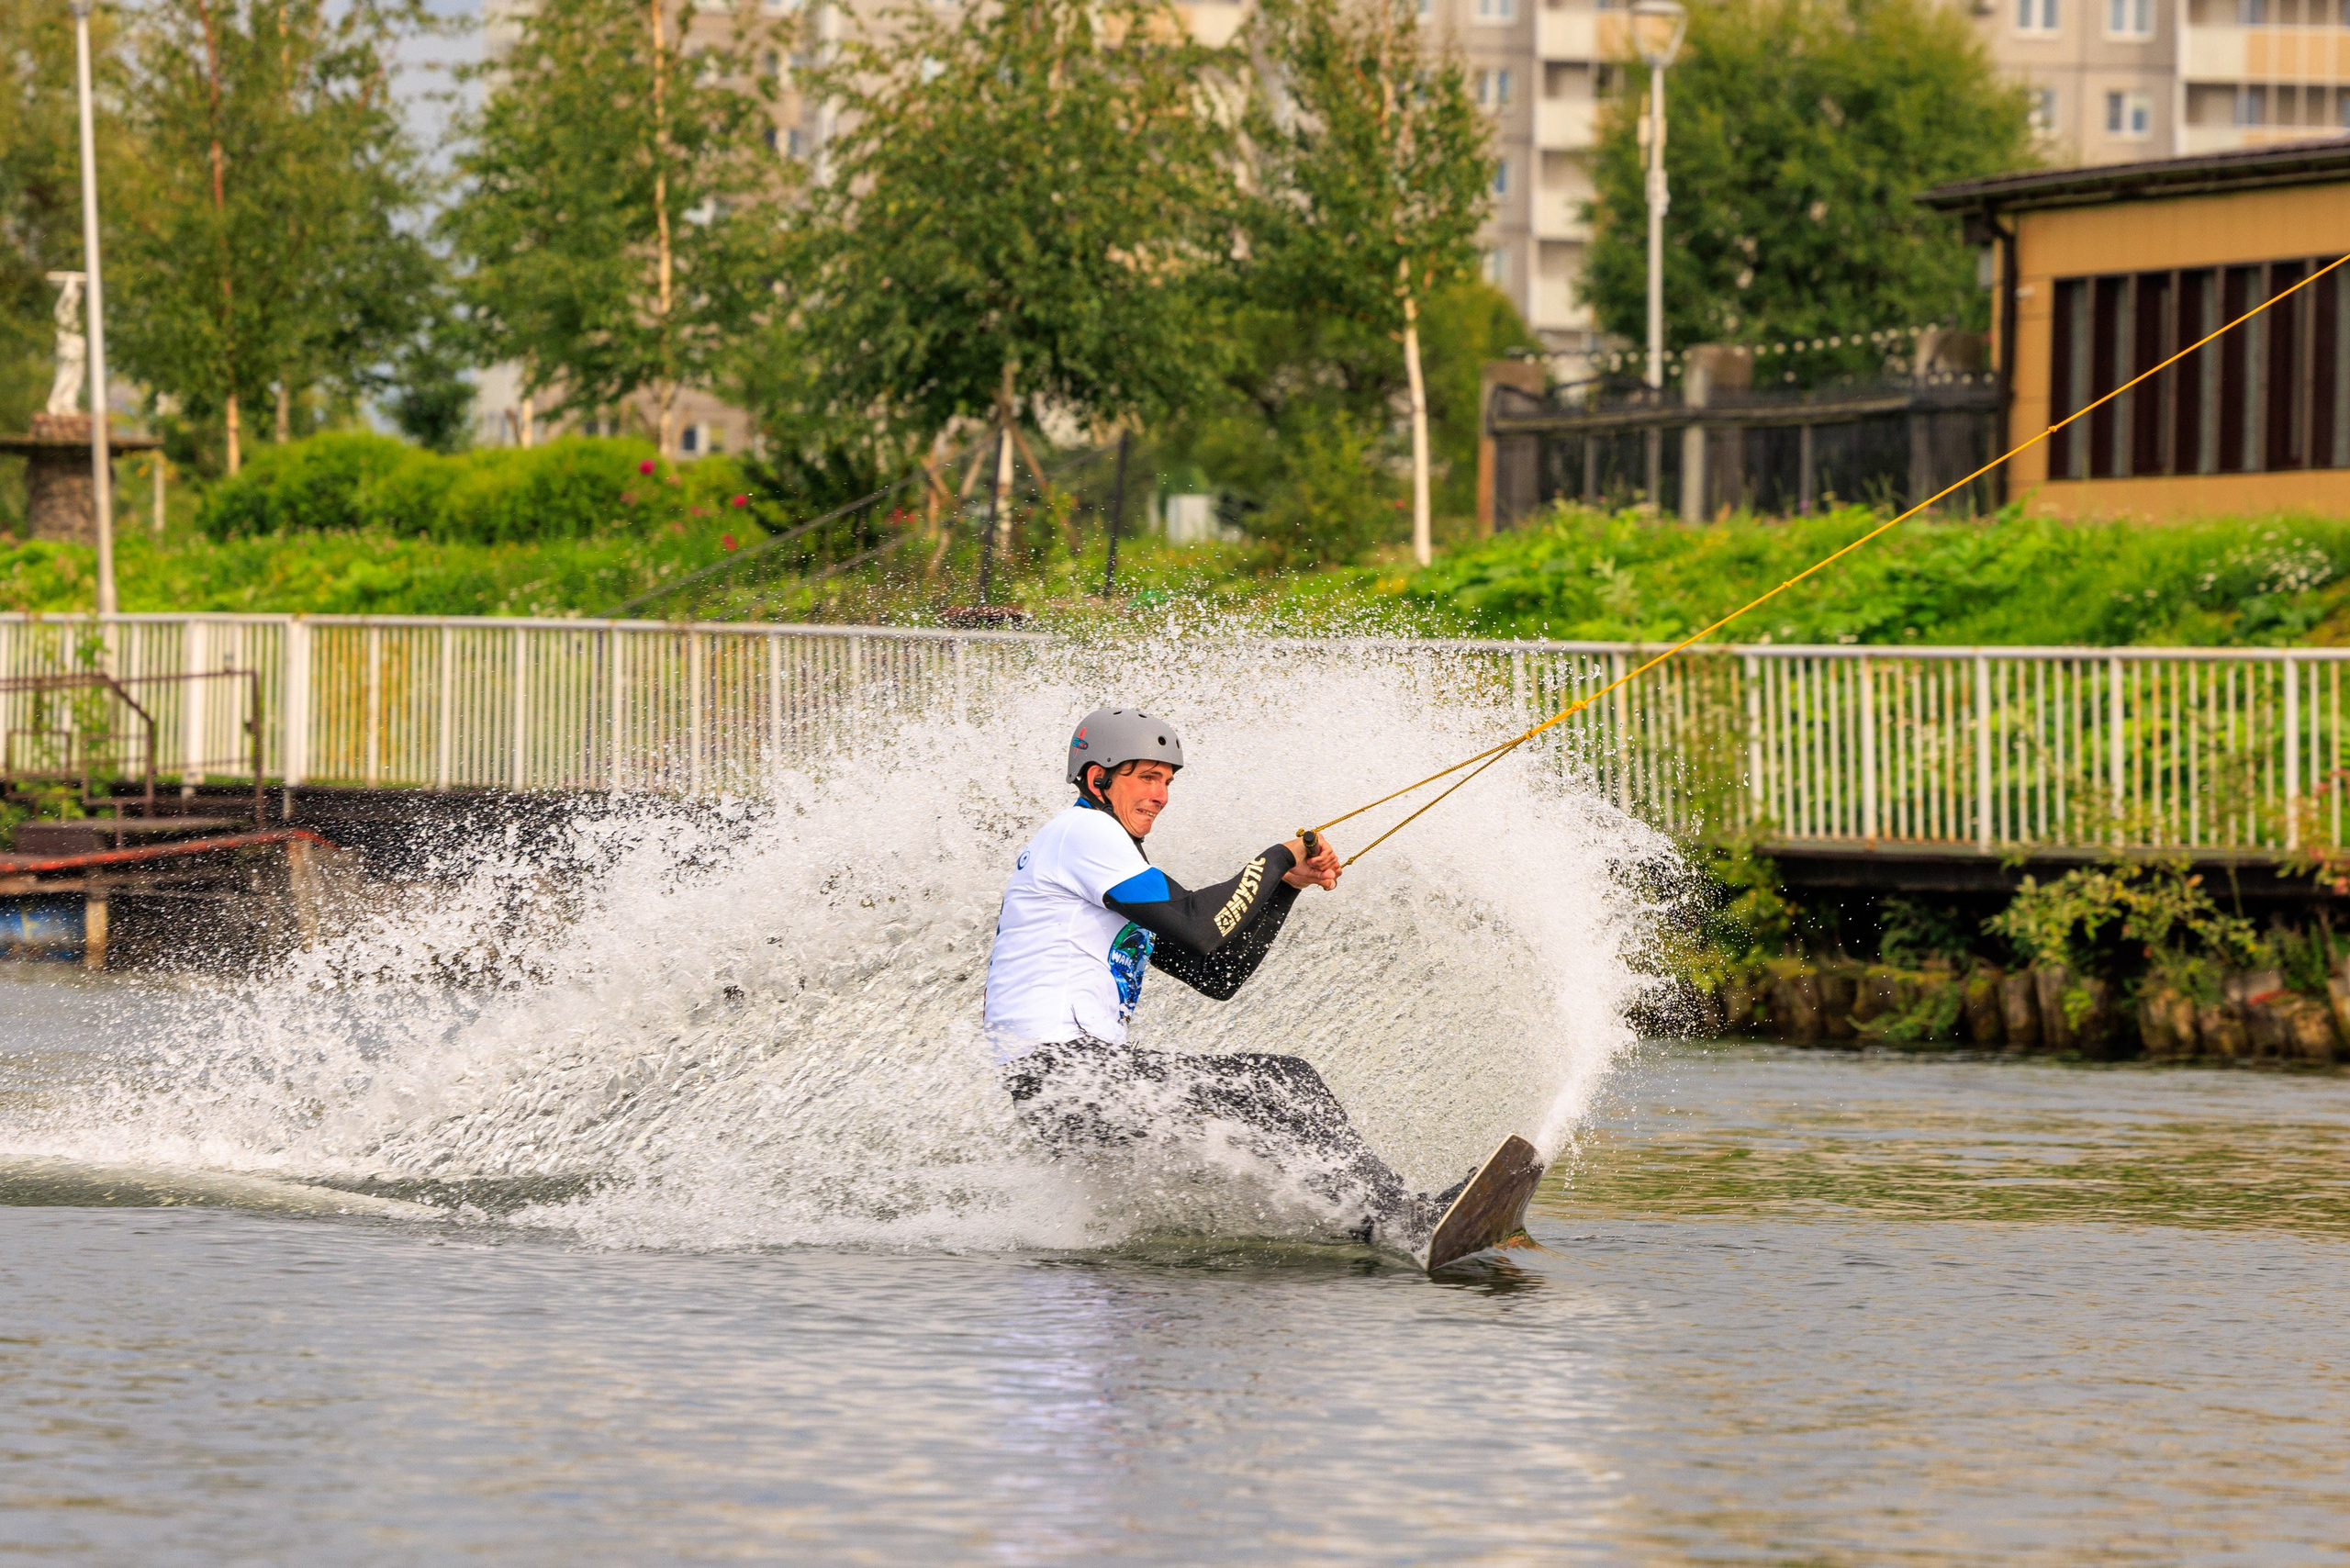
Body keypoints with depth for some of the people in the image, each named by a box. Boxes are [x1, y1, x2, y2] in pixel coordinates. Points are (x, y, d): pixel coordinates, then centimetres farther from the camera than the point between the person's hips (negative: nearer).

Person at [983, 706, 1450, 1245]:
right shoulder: (1083, 831, -4)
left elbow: (1218, 976, 22)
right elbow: (1198, 926, -15)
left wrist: (1287, 884, 13)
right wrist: (1276, 860, -2)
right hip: (1060, 1072, -11)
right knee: (1281, 1083, -15)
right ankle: (1387, 1212, -21)